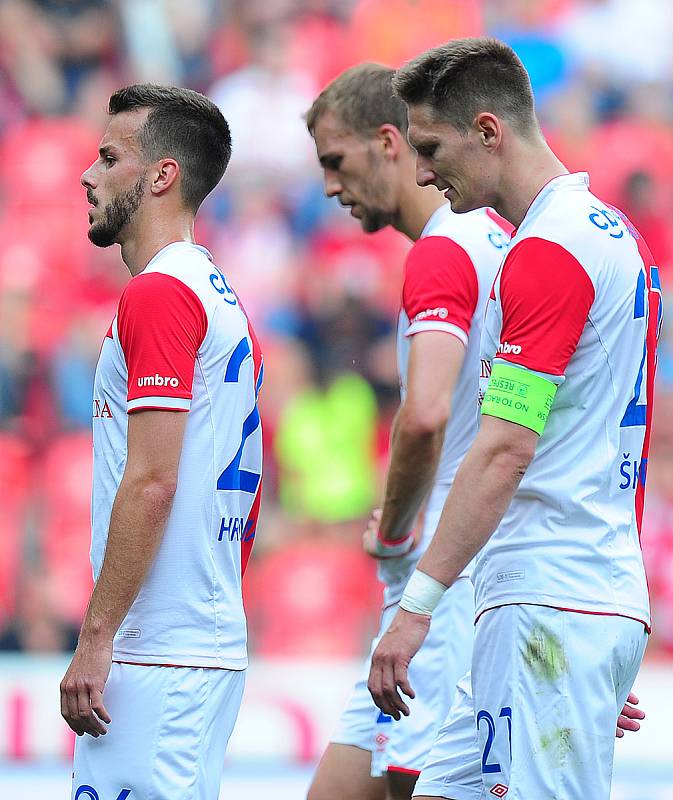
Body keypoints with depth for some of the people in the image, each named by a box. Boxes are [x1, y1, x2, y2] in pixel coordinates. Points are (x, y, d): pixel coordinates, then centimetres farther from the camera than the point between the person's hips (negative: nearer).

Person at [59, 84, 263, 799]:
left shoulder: (156, 294, -11)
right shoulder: (224, 301, 19)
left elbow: (151, 482, -19)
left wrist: (95, 639, -17)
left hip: (156, 654, -10)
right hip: (214, 645, 10)